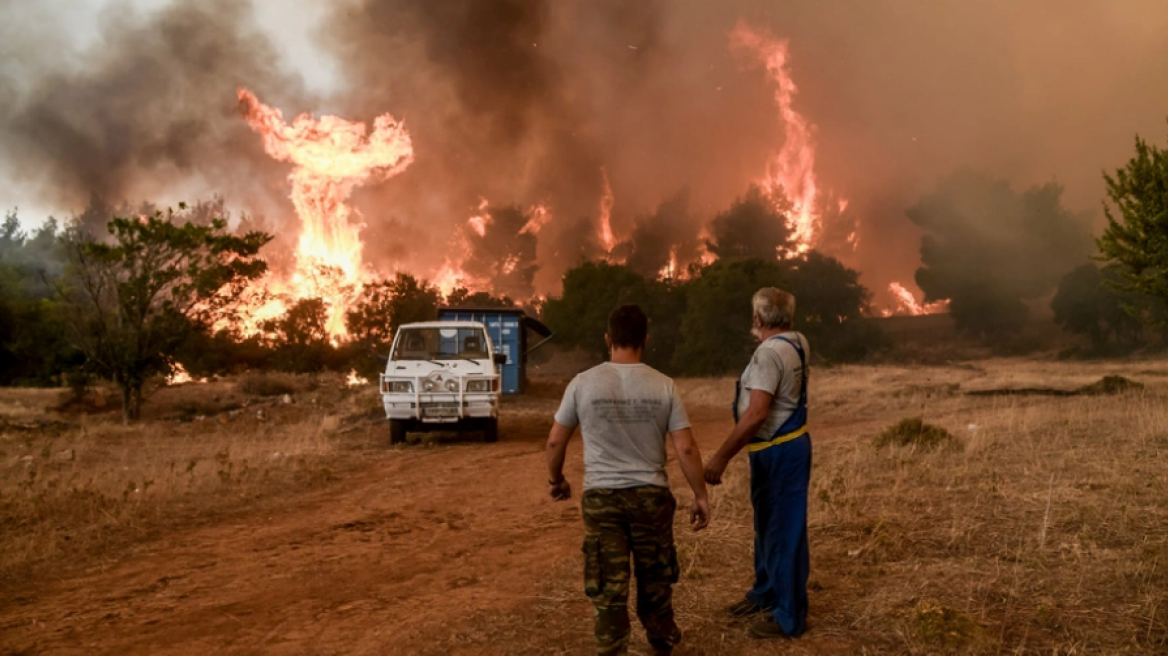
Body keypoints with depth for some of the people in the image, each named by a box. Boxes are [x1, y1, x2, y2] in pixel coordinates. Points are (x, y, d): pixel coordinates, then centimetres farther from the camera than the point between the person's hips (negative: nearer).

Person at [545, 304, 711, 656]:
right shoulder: (663, 385, -6)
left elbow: (555, 441, 1)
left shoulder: (583, 383, -6)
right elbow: (686, 448, -6)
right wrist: (700, 496, 5)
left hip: (601, 496, -1)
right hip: (651, 494, 2)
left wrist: (555, 479, 19)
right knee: (655, 575, 20)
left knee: (608, 583, 6)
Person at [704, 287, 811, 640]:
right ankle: (765, 593, 39)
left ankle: (790, 617, 8)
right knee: (767, 524, 22)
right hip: (771, 449, 10)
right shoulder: (798, 343, 5)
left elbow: (756, 415, -31)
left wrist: (721, 457, -30)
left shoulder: (769, 352, -23)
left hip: (781, 452, -10)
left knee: (785, 531, -1)